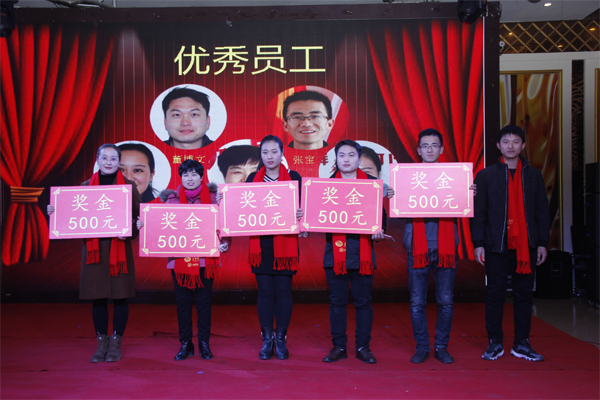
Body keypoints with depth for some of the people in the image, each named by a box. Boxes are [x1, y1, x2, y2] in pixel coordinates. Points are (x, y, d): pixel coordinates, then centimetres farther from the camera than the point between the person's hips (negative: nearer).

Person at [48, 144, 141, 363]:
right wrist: (56, 211, -6)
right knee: (97, 297, 7)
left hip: (119, 248, -2)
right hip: (94, 248, 2)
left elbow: (139, 216, 0)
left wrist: (130, 232, -17)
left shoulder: (129, 186, 2)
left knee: (120, 296, 3)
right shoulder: (86, 186, 9)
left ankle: (116, 344, 17)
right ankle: (101, 343, 20)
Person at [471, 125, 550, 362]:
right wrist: (478, 243, -6)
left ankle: (521, 344, 16)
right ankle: (495, 343, 12)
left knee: (524, 294, 6)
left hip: (526, 245, 2)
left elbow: (542, 211, 11)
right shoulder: (485, 176, 5)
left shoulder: (534, 175, 11)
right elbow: (478, 212, 1)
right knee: (495, 294, 2)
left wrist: (542, 242, 5)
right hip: (496, 245, -2)